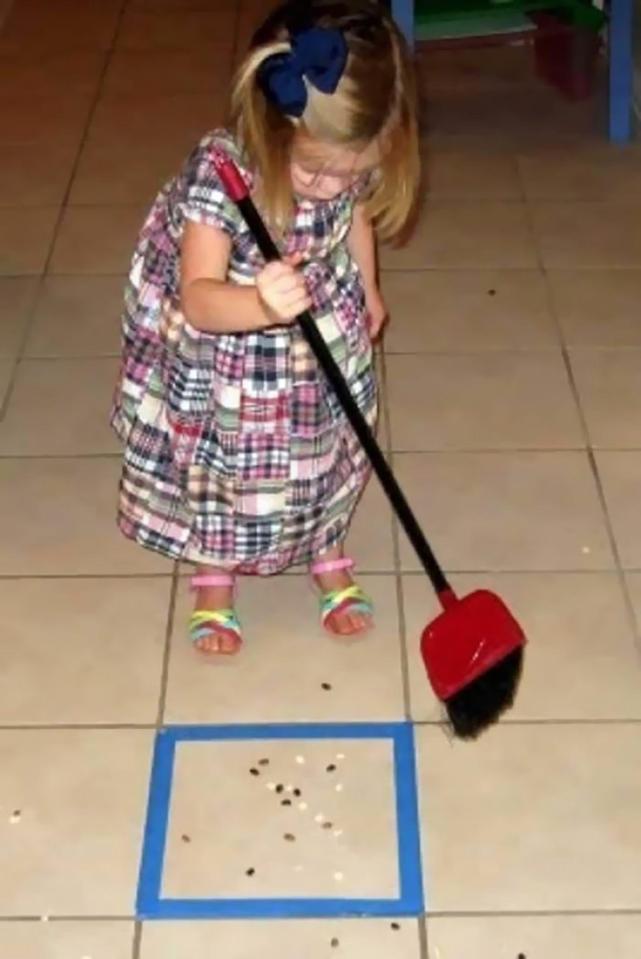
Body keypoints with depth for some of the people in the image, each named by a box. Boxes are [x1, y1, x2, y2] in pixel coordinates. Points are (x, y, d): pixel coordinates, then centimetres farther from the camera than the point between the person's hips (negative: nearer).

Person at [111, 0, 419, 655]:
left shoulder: (347, 162, -22)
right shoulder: (218, 175, -38)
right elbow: (199, 300, -45)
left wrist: (367, 291, 15)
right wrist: (261, 305, -65)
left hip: (325, 344, 4)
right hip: (228, 363, -4)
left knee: (328, 454, 25)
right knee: (222, 468, 19)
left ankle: (326, 554, 54)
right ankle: (214, 577, 48)